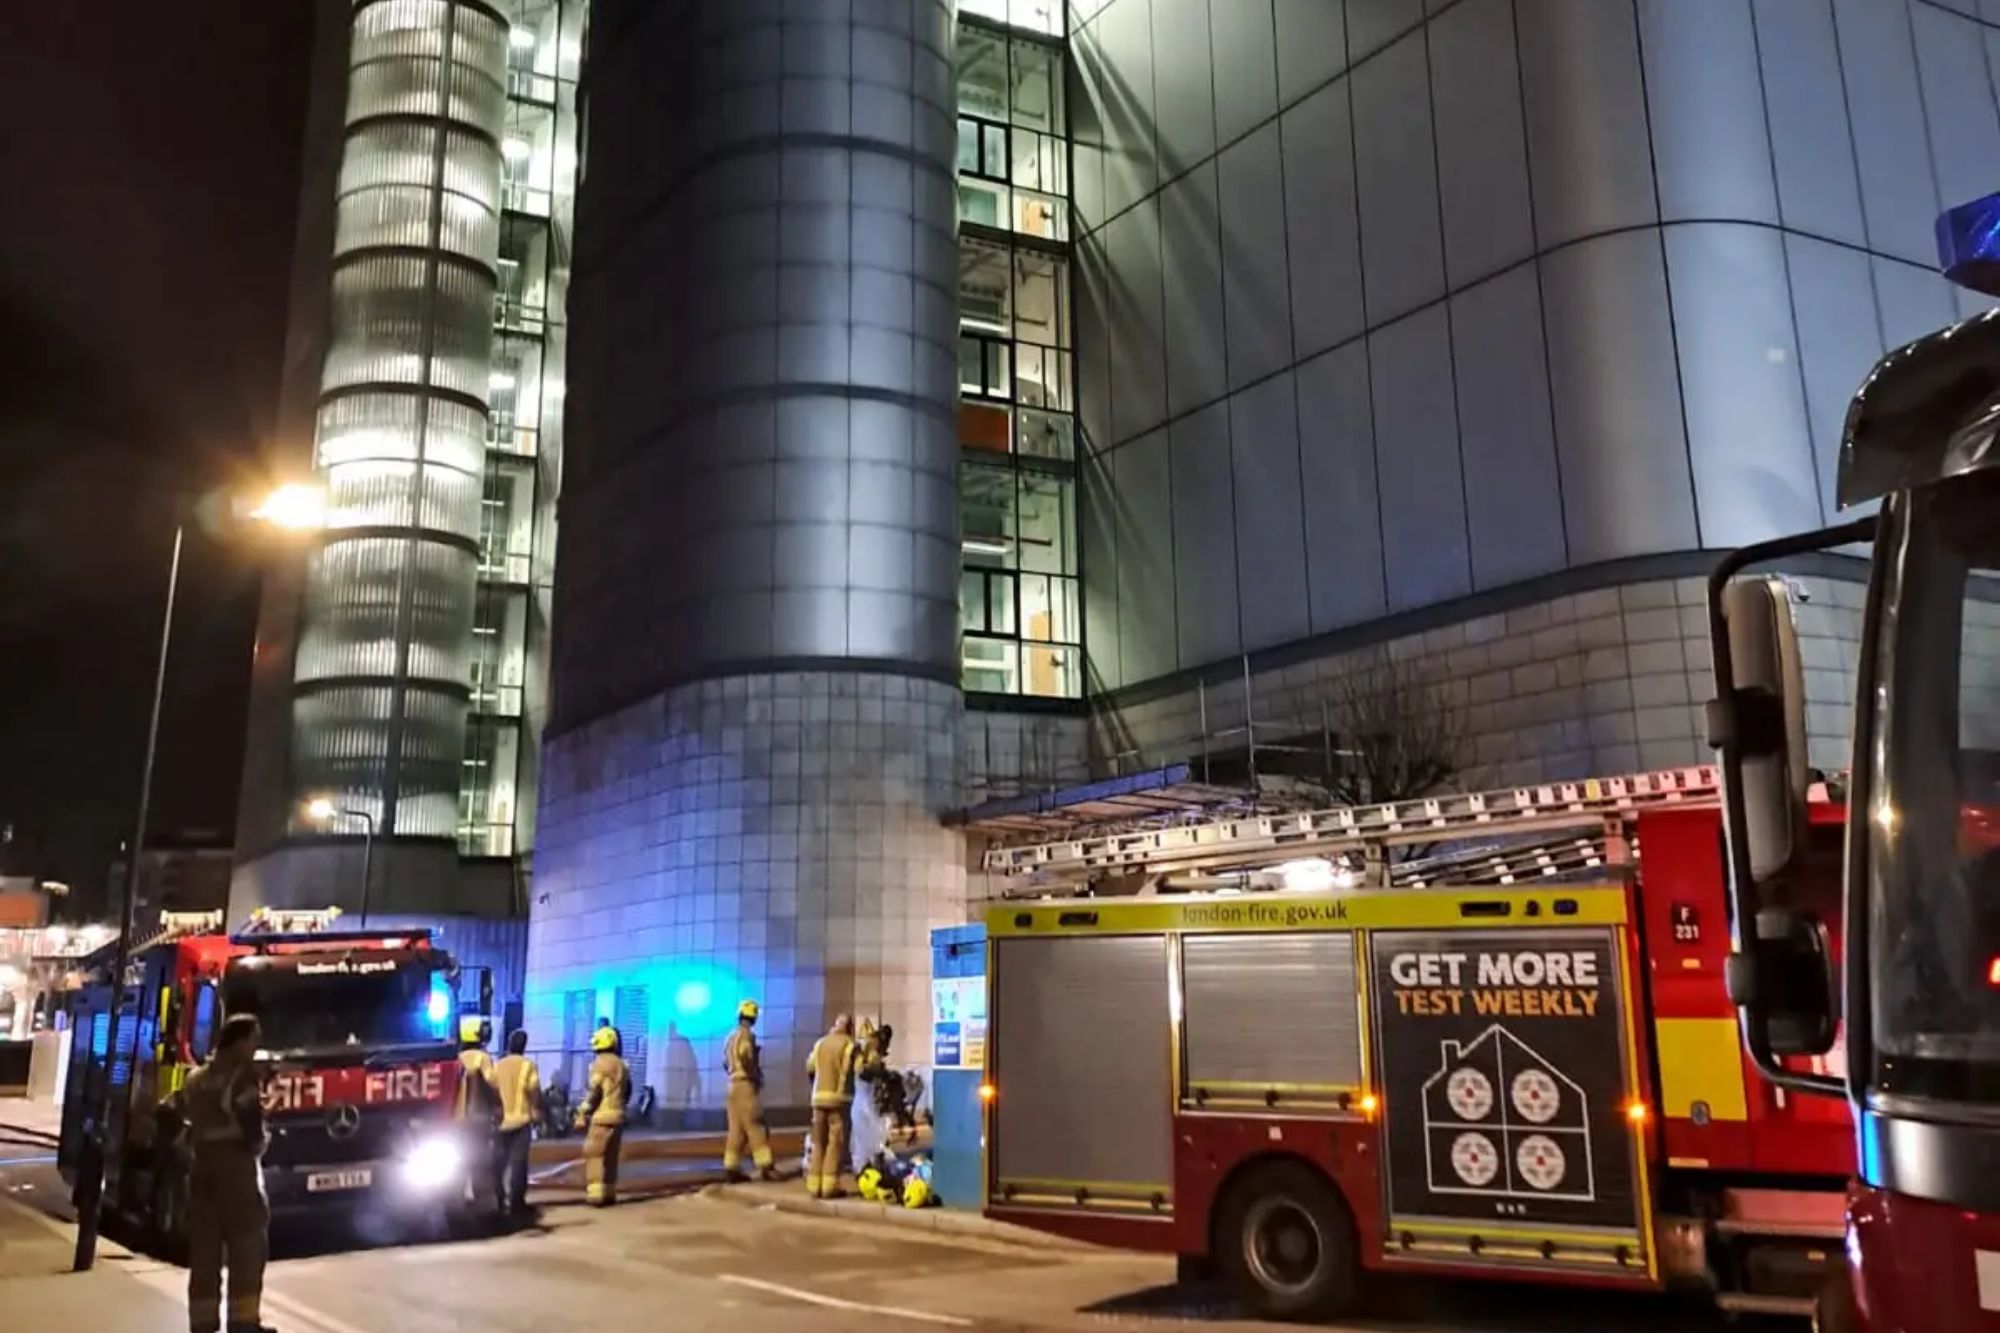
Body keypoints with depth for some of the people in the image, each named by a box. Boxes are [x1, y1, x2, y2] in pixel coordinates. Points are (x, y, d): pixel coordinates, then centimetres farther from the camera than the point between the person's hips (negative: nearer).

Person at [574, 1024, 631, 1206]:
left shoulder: (600, 1062, -9)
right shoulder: (622, 1065, 16)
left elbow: (593, 1092, -14)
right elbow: (627, 1092, 20)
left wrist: (582, 1115, -10)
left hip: (601, 1117, -8)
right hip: (618, 1116, 8)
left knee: (594, 1156, -5)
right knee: (610, 1157, 13)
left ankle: (595, 1194, -10)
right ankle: (609, 1193, 15)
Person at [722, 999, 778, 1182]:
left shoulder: (731, 1037, 17)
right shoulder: (746, 1035, -10)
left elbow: (725, 1064, 20)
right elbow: (746, 1059, -24)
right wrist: (756, 1077, -13)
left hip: (734, 1084, 9)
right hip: (746, 1085, -9)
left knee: (736, 1128, 9)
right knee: (755, 1126, -10)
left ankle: (731, 1167, 8)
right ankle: (765, 1165, -12)